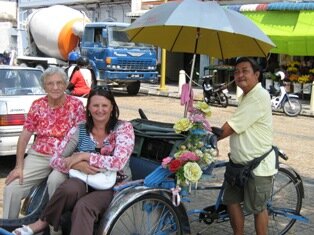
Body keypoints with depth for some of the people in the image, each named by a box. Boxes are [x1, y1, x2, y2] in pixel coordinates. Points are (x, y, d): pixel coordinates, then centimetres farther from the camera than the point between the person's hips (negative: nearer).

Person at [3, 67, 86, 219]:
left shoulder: (76, 105, -5)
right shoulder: (37, 105, 4)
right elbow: (24, 137, 4)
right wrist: (19, 166, -3)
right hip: (38, 156, 3)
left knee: (54, 181, -34)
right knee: (11, 188, -13)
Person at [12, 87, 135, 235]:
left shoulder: (123, 128, -5)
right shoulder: (80, 130, 4)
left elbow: (118, 162, -19)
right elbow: (55, 160, 0)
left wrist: (84, 155, -18)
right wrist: (76, 164, -20)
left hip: (113, 186, -3)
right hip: (85, 182, 3)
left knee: (83, 207, -35)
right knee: (69, 188, -33)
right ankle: (43, 222, -12)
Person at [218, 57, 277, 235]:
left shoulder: (259, 96, -21)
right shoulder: (246, 96, 12)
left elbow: (229, 128, -22)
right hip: (240, 162, 9)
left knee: (258, 207, 6)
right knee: (231, 200, 14)